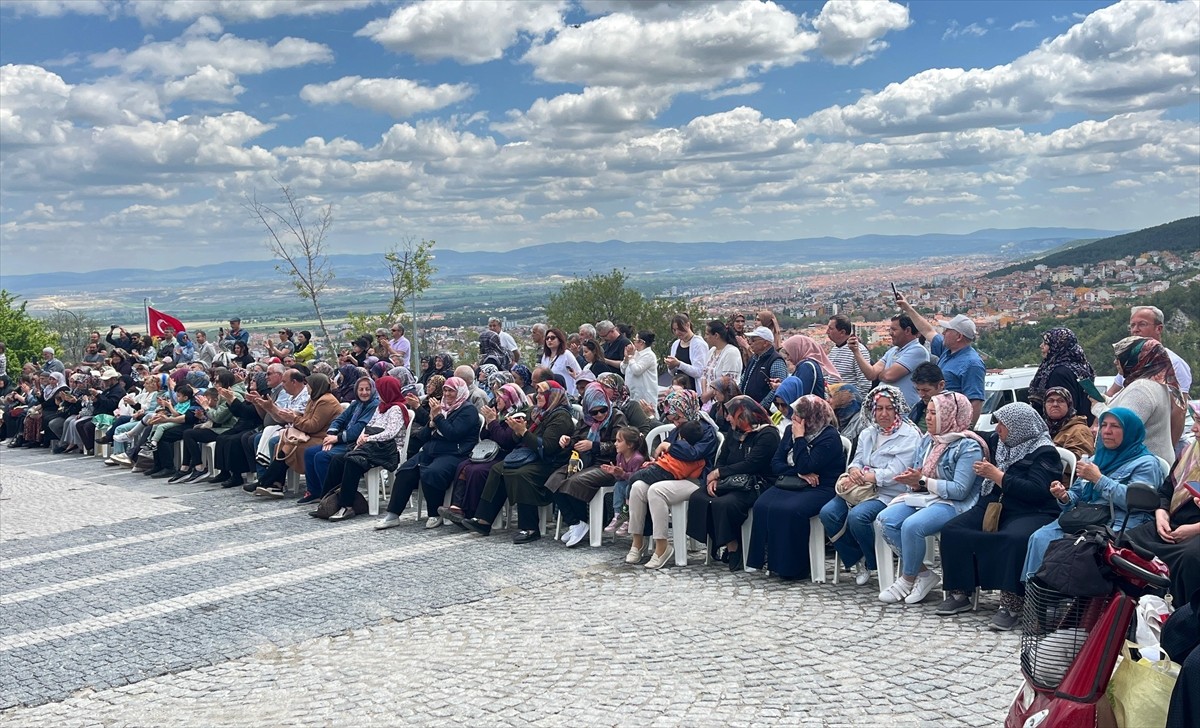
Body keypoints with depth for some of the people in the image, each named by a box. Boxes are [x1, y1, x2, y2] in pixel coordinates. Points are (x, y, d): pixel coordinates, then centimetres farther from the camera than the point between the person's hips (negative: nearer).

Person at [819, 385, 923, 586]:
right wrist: (854, 470, -11)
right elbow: (857, 460, 14)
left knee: (857, 515, -33)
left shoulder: (909, 436, -5)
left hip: (889, 494, -7)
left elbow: (894, 473, -14)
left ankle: (872, 563, -7)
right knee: (828, 512, -18)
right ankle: (857, 559, -1)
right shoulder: (867, 434, 19)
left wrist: (867, 477, -16)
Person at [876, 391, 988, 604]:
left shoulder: (969, 447, -11)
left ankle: (908, 579, -10)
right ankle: (922, 573, -8)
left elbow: (959, 490, -18)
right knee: (886, 519, -19)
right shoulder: (928, 440, 13)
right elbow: (916, 473, 16)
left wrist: (923, 481, -16)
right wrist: (912, 480, -9)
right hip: (923, 497, 8)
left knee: (912, 525, -33)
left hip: (953, 504, -8)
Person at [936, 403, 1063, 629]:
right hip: (994, 506, 7)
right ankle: (959, 592, -8)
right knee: (952, 530, -16)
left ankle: (1011, 605, -33)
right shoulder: (1000, 443, 16)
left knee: (1014, 539, -40)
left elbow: (1036, 492, -19)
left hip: (1031, 513, -7)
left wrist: (998, 476, -17)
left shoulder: (1044, 452, -6)